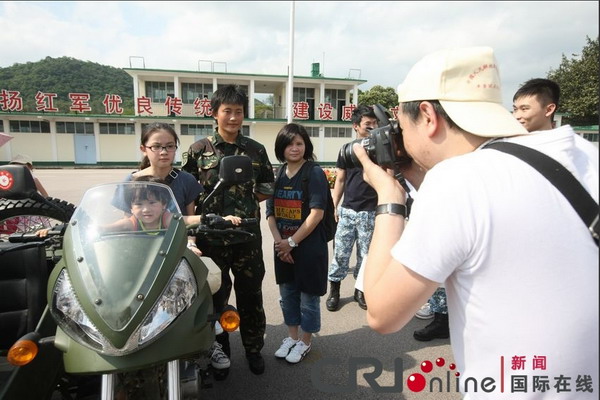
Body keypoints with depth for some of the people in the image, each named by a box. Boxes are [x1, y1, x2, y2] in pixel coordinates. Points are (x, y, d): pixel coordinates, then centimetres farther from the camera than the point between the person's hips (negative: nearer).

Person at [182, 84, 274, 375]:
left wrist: (248, 201, -3)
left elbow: (267, 188, 11)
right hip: (211, 235, -1)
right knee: (215, 296, 12)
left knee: (250, 294, 12)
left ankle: (253, 348, 31)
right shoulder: (199, 150, 1)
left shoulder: (256, 150, 5)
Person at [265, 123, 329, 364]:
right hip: (283, 247, 6)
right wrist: (279, 241, -8)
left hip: (309, 247, -6)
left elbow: (317, 213, -17)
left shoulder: (314, 173, -12)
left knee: (308, 297, 10)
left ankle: (305, 342, 30)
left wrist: (291, 242, -15)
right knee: (287, 294, 18)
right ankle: (292, 337, 38)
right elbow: (270, 212, 6)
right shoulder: (277, 175, 6)